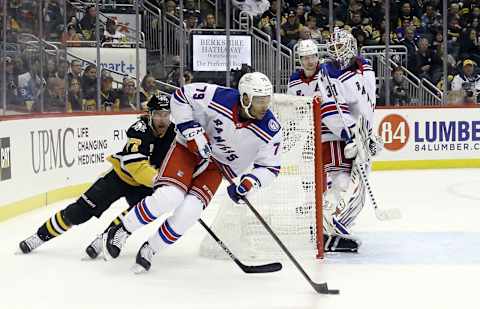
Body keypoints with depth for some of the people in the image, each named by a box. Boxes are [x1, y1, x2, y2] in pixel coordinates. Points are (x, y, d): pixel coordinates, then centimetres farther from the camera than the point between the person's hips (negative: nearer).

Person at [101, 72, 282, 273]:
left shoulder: (270, 130, -20)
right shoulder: (219, 98, -26)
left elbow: (270, 167, -8)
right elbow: (180, 97, -14)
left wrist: (249, 182, -27)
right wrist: (192, 131, -21)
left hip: (217, 166, 2)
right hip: (189, 148, -2)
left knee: (189, 211, -18)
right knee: (167, 198, -22)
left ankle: (149, 250, 4)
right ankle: (119, 233, 0)